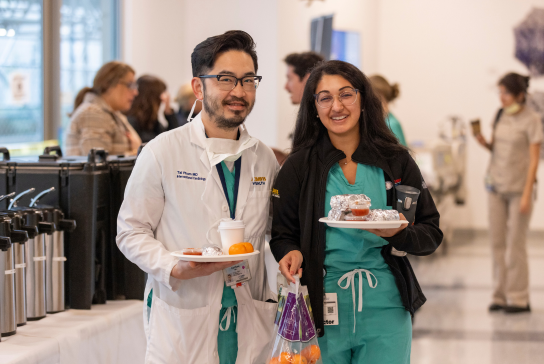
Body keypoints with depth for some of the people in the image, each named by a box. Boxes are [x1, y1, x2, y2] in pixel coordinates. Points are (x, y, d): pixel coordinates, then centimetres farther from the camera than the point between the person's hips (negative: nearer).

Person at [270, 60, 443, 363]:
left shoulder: (397, 162, 4)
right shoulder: (298, 167, 3)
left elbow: (431, 233, 4)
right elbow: (281, 234, 5)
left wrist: (398, 234, -16)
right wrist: (291, 253, -17)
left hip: (385, 312, 0)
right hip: (322, 312, 0)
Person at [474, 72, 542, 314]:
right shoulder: (500, 116, 7)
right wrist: (484, 143, -6)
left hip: (518, 189, -5)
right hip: (496, 185, 5)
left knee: (515, 245, -3)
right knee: (497, 243, 6)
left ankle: (518, 299, 4)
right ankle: (500, 295, 12)